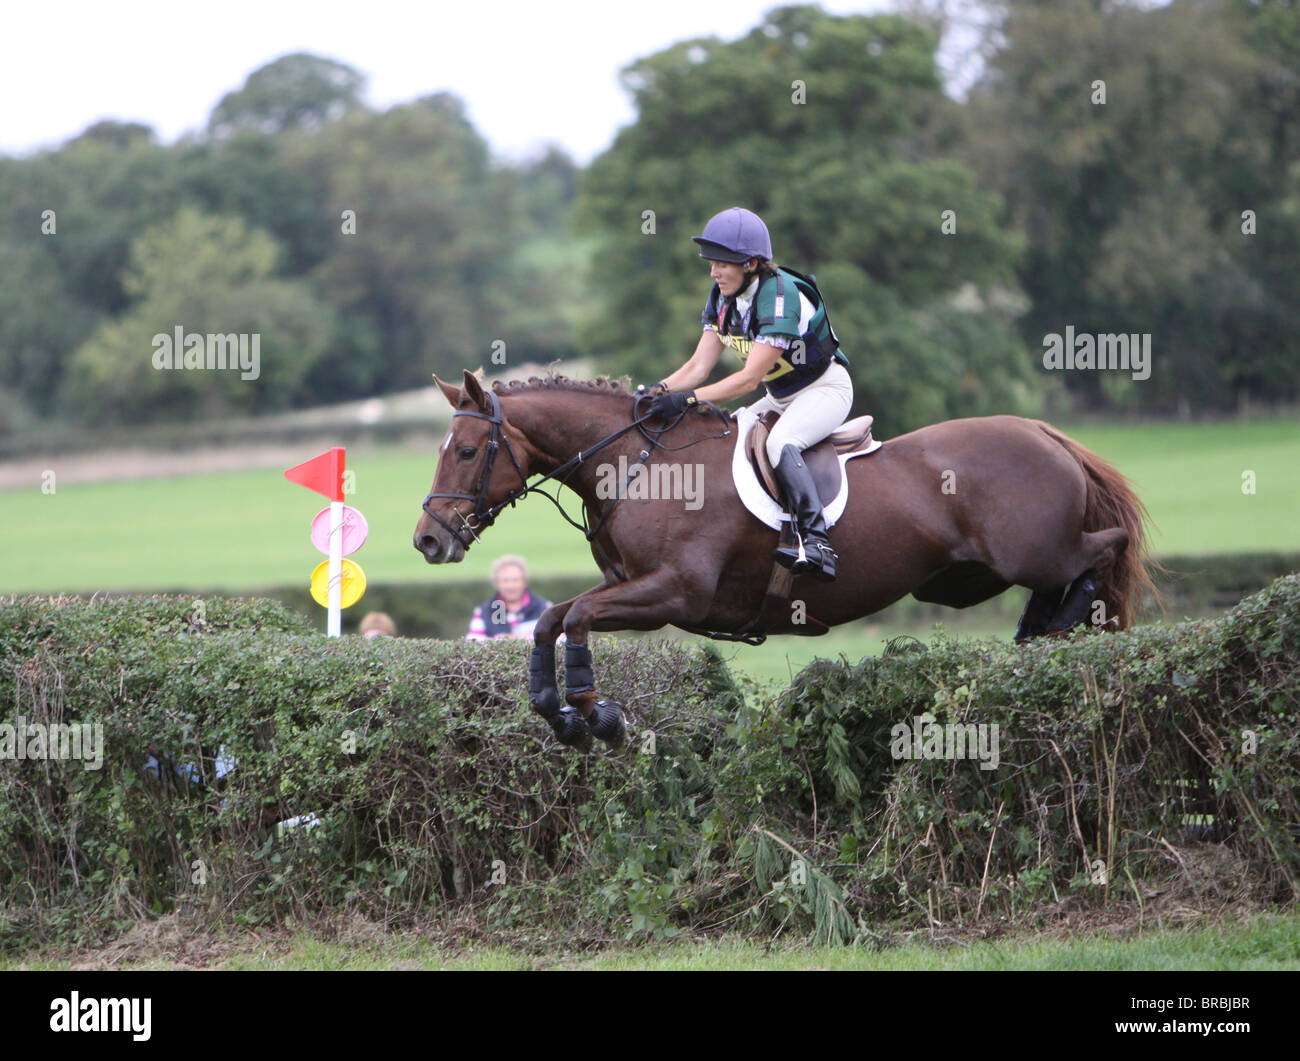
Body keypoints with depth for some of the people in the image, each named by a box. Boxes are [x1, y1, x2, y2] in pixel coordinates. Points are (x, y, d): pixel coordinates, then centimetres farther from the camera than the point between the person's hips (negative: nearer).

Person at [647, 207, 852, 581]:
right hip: (781, 397, 9)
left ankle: (817, 544, -45)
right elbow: (699, 366, -2)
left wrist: (687, 399, -37)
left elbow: (749, 378, -30)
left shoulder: (780, 296, -27)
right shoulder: (723, 297, -1)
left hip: (827, 389, -9)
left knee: (780, 444, -34)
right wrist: (657, 391, -20)